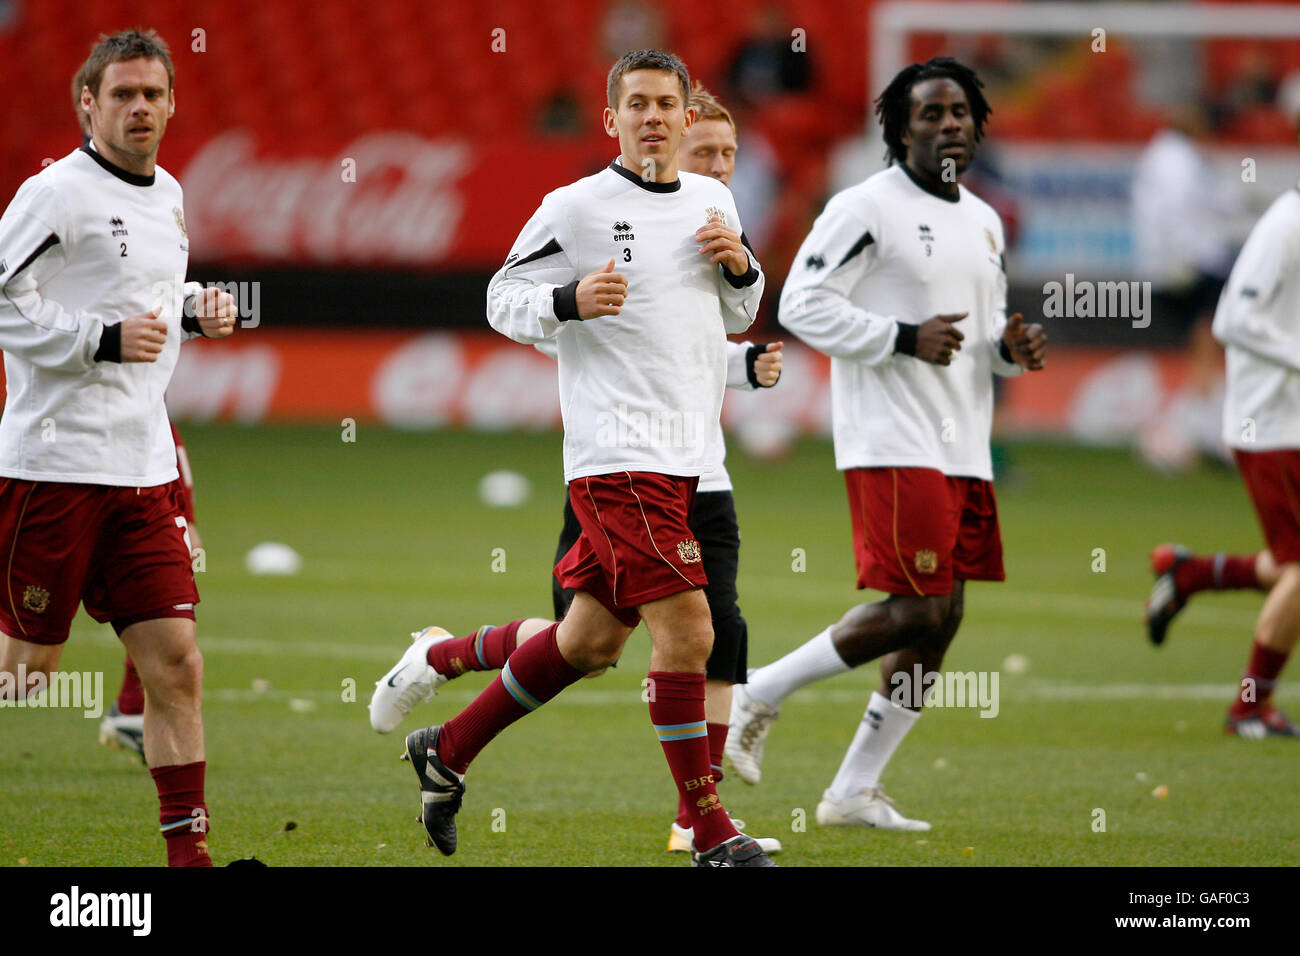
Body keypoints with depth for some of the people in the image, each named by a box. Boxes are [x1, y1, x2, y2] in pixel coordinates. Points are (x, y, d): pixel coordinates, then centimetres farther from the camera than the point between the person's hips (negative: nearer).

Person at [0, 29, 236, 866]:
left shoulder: (167, 195, 15)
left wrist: (195, 310, 11)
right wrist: (105, 339, -19)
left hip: (142, 469, 7)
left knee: (176, 662, 0)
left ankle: (188, 849, 3)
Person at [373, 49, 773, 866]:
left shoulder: (712, 201, 13)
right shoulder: (576, 209, -6)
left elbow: (737, 316, 24)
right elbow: (505, 298, -1)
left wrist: (742, 267, 3)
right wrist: (570, 300, -20)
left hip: (684, 459, 7)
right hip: (617, 454, -7)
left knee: (590, 642, 13)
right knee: (686, 633, -14)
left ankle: (447, 751, 29)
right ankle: (712, 836, -6)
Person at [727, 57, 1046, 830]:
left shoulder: (984, 223, 18)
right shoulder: (867, 208, -8)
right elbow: (802, 305, -12)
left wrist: (1011, 348, 3)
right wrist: (905, 339, -18)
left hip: (964, 448, 8)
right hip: (891, 443, -8)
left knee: (942, 619, 4)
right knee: (917, 612, -15)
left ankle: (854, 791, 11)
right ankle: (760, 695, 0)